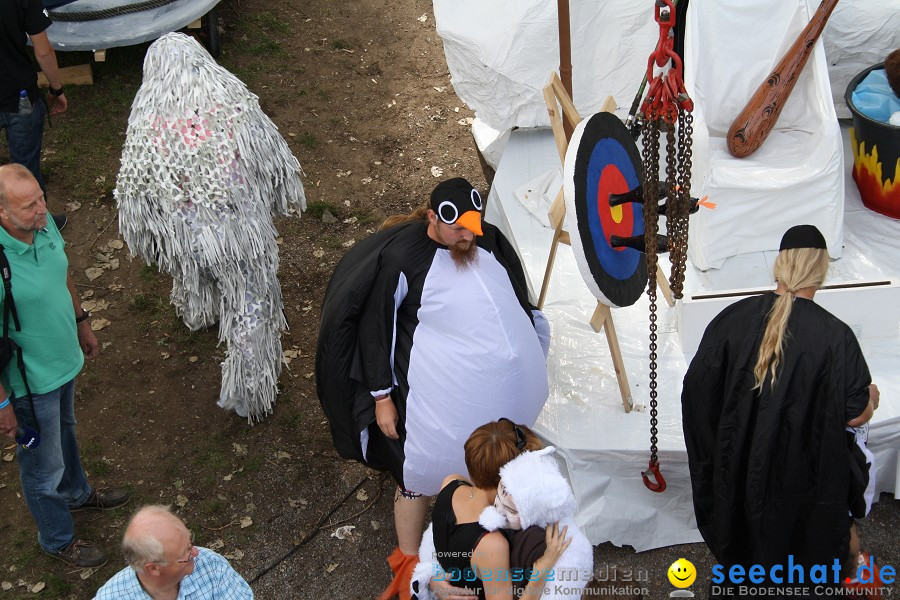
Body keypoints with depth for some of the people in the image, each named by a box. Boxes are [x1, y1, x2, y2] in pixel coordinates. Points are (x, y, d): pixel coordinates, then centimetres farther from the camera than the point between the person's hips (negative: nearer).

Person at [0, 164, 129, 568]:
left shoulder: (44, 224, -14)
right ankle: (58, 540, 42)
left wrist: (82, 322, 18)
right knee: (43, 465, 16)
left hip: (64, 358, 7)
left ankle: (76, 493, 62)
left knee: (64, 431, 34)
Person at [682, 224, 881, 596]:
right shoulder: (834, 335, -22)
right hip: (803, 478, -3)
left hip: (737, 467, 3)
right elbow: (855, 414, -16)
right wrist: (871, 397, 8)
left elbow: (697, 385, -5)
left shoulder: (734, 317, -13)